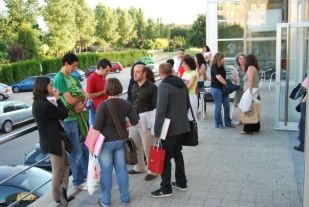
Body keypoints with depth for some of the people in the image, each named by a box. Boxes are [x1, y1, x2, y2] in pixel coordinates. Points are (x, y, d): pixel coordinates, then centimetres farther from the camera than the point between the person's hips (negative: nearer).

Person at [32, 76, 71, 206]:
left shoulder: (37, 103, 5)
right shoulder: (46, 105, -26)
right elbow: (64, 114, -14)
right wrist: (58, 98, -8)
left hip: (48, 140, 9)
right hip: (54, 141, -9)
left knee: (66, 164, 22)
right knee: (58, 170, 8)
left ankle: (62, 190, 17)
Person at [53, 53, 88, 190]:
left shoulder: (73, 77, 10)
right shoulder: (59, 78, -16)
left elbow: (84, 95, 7)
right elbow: (70, 100, -22)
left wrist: (82, 104, -15)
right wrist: (81, 98, -2)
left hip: (78, 116, 8)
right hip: (68, 119, -8)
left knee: (86, 147, 18)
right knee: (76, 152, 2)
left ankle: (86, 174, 35)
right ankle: (78, 182, 17)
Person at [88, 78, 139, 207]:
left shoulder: (103, 105, -17)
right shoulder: (126, 104, -3)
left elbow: (97, 127, -17)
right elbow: (135, 121, 1)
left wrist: (91, 143, -9)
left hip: (106, 142, -4)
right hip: (120, 141, 4)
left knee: (106, 171, 7)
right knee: (121, 169, 14)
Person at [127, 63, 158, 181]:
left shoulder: (152, 87, -12)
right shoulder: (134, 86, 10)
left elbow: (157, 106, -14)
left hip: (146, 120, -7)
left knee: (148, 148, 1)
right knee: (134, 146, 18)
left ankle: (153, 171, 19)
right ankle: (139, 167, 37)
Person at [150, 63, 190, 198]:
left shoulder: (164, 86, -16)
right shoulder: (182, 83, 8)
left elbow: (161, 110, -20)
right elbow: (187, 104, 16)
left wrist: (157, 130, -15)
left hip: (170, 128, -8)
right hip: (183, 126, 8)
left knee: (165, 157, 2)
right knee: (177, 153, 20)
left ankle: (166, 188, 10)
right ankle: (181, 183, 29)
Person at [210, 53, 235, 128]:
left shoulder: (222, 67, 10)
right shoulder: (214, 67, -11)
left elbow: (224, 77, 8)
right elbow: (219, 77, -20)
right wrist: (226, 83, -16)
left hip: (223, 88, 7)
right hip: (216, 88, -7)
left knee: (227, 106, 8)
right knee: (218, 107, 0)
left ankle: (228, 122, 21)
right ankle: (218, 124, 13)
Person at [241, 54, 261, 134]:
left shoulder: (251, 68, -9)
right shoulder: (254, 68, 18)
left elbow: (250, 81, -18)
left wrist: (250, 91, -22)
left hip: (250, 93, -9)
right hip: (254, 93, 9)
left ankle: (248, 129, -2)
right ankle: (255, 128, 18)